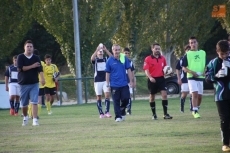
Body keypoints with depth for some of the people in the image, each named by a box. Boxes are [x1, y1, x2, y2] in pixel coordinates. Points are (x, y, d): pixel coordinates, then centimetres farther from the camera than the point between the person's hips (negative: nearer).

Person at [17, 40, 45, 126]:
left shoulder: (36, 58, 4)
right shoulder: (20, 57, 0)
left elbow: (40, 69, -7)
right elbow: (20, 68, -13)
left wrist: (42, 78, -24)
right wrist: (32, 66, -11)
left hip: (34, 84, 0)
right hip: (23, 83, 0)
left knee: (34, 102, -11)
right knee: (24, 104, 9)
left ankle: (35, 120, -14)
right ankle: (25, 117, 34)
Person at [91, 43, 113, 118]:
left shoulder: (106, 59, 8)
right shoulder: (95, 60, 5)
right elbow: (92, 58, -19)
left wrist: (105, 49, -18)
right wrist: (97, 49, -26)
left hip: (106, 80, 0)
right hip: (97, 81, 0)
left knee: (107, 95, -13)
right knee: (99, 97, 2)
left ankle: (107, 112, -14)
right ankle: (101, 113, 6)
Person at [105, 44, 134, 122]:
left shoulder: (124, 58, 1)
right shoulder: (110, 61, -3)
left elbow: (128, 70, 6)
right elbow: (107, 73, 3)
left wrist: (131, 81, 4)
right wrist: (107, 84, 0)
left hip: (124, 84, 2)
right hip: (114, 85, -2)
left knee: (126, 99, -2)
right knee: (116, 101, 0)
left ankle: (122, 112, 23)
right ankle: (118, 117, 6)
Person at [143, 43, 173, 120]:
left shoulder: (162, 58, 8)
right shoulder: (148, 59, -5)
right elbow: (146, 70, -12)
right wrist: (150, 77, -29)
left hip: (161, 78, 2)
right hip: (152, 80, -2)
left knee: (164, 94, -12)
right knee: (152, 96, 9)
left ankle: (165, 114, -10)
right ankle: (154, 114, 22)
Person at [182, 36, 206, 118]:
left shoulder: (203, 53, 9)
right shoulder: (187, 54, -1)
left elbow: (206, 65, 17)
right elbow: (184, 68, -1)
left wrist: (204, 72, -2)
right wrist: (192, 72, -15)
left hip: (200, 77, 4)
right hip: (191, 77, -4)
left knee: (200, 95, 6)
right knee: (195, 93, -17)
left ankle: (196, 110, 26)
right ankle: (195, 111, -15)